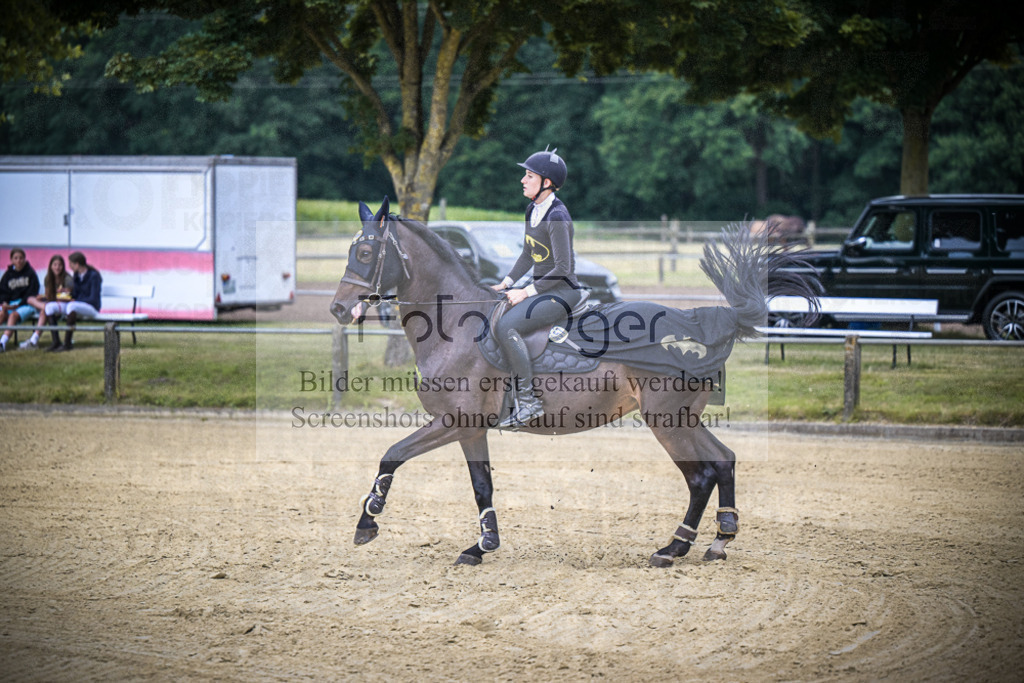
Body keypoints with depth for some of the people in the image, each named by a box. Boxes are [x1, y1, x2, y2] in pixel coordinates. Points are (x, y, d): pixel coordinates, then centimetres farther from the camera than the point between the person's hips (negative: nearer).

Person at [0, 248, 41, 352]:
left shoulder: (30, 273, 2)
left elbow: (32, 293, -3)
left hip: (26, 304, -3)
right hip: (10, 304, 3)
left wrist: (18, 305, -14)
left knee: (14, 315, -33)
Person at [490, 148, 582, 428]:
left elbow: (563, 269, -21)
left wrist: (526, 292, -20)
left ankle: (528, 400, -22)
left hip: (562, 292, -10)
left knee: (505, 326, -27)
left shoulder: (557, 216, -18)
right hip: (541, 288, 10)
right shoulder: (533, 210, 10)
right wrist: (506, 283, 7)